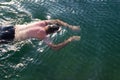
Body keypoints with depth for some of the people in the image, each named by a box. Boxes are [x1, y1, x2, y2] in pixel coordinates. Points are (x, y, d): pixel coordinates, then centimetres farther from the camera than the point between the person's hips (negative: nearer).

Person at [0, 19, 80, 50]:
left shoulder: (43, 23, -7)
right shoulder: (43, 35, -26)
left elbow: (57, 21, 8)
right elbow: (55, 47, -30)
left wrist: (71, 26, 2)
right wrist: (70, 40, -25)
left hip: (13, 27, 7)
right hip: (11, 37, -7)